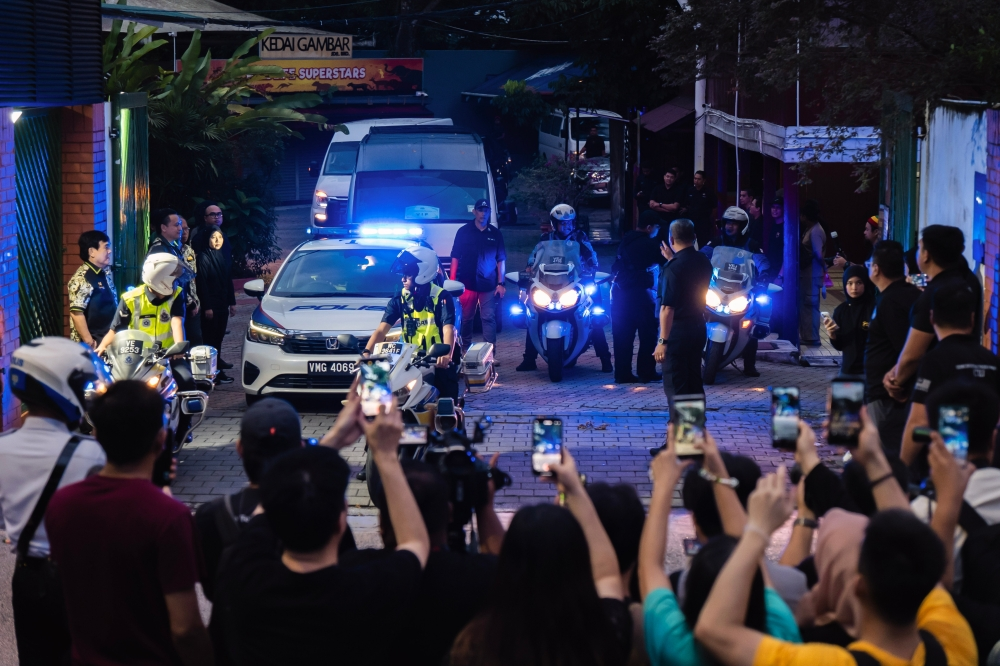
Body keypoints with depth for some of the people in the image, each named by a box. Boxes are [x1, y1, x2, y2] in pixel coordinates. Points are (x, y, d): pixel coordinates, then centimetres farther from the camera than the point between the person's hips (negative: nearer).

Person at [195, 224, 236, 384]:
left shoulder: (224, 257, 11)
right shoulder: (203, 258, -11)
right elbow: (202, 284, -14)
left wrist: (232, 302, 13)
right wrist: (207, 307, -17)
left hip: (222, 304, 7)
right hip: (210, 305, -7)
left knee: (219, 337, 11)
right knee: (211, 338, -3)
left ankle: (218, 370, 16)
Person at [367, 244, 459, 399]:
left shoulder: (441, 298, -9)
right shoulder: (399, 300, 3)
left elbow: (448, 329, -22)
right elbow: (382, 330, -7)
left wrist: (446, 354, -43)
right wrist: (367, 352, -25)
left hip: (440, 362, -4)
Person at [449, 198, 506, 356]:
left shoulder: (495, 234, 8)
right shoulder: (464, 232, 5)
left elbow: (501, 260, 9)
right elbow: (455, 257, 5)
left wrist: (500, 283, 2)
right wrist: (452, 281, -2)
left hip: (488, 284, 0)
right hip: (467, 283, 0)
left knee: (489, 318, -4)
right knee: (466, 318, 6)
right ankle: (465, 350, 17)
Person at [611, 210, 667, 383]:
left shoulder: (626, 241, 11)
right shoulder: (650, 244, -10)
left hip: (620, 291, 7)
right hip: (639, 293, -7)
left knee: (623, 335, 8)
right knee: (648, 334, 3)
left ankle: (622, 373, 9)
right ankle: (646, 372, 3)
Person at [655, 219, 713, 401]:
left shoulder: (674, 267, -18)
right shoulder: (704, 262, 5)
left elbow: (668, 308, -23)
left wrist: (662, 341, -24)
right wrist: (673, 259, 28)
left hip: (677, 330, -8)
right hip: (698, 327, 8)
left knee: (675, 386, -4)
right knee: (694, 382, 16)